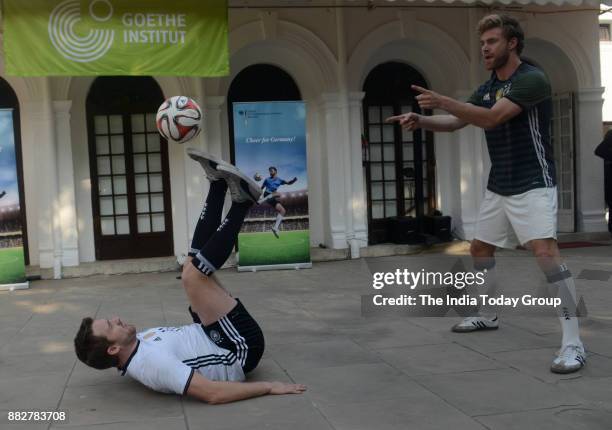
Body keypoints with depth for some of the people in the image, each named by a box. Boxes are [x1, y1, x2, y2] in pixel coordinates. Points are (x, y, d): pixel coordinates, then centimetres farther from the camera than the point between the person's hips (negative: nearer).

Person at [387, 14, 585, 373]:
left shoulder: (532, 79, -16)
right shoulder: (487, 88, 11)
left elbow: (492, 118, -28)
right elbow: (455, 122, 10)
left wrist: (441, 101, -32)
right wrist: (420, 120, -9)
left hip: (533, 185, -9)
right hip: (498, 187, 9)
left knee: (545, 252, -23)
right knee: (480, 248, 17)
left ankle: (573, 341, -19)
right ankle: (489, 315, 37)